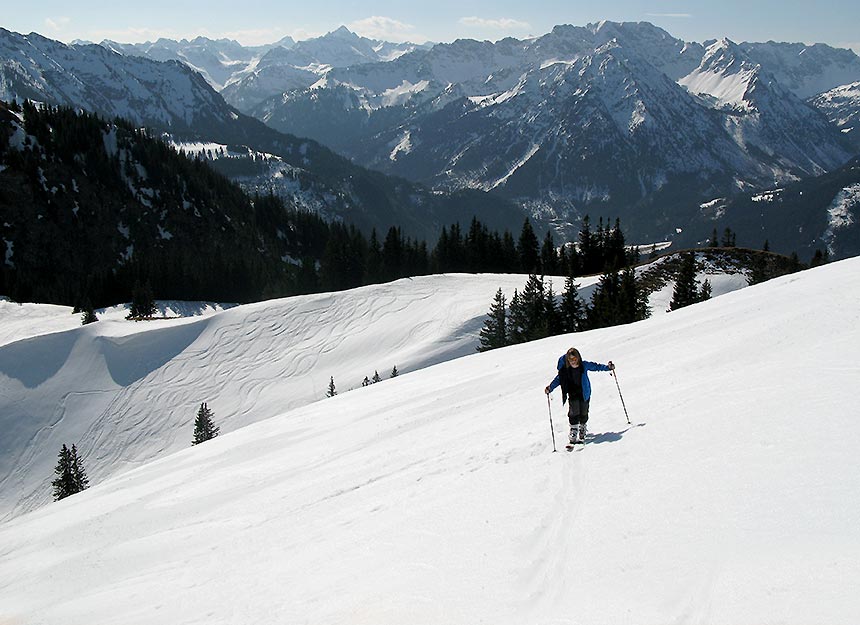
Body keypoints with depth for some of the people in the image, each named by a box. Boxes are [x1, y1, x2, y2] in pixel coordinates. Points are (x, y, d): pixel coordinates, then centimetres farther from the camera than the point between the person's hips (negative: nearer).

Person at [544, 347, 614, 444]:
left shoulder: (584, 365, -10)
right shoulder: (565, 369, -11)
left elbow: (596, 366, 4)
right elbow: (558, 379, -1)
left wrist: (608, 367, -2)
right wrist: (550, 388, -9)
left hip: (584, 393, 1)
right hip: (573, 394, -1)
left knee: (583, 413, 5)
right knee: (574, 413, -15)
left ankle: (582, 433, 25)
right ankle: (573, 435, -8)